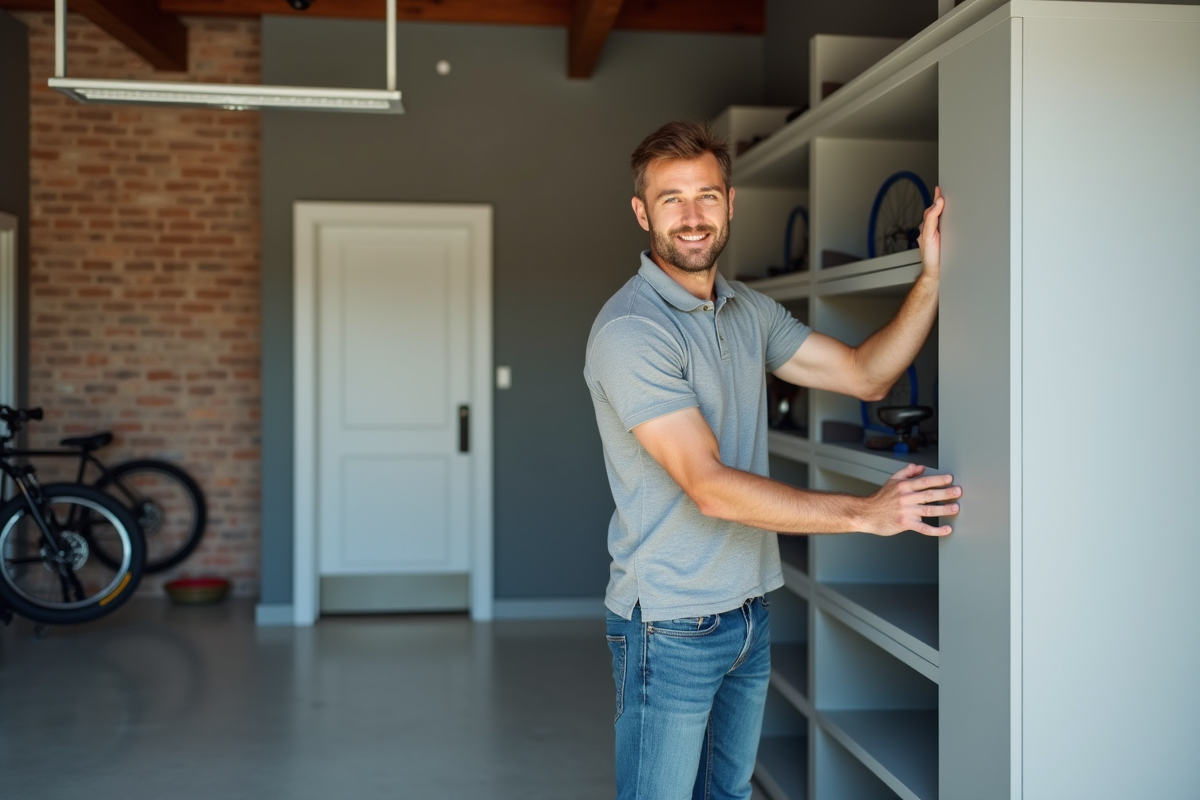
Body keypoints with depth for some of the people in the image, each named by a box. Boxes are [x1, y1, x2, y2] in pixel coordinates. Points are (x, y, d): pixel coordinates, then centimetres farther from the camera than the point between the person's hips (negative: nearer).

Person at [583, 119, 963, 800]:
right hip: (669, 624, -7)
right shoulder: (628, 330, -19)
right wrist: (866, 512, -24)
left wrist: (932, 277, -4)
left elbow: (866, 375, 8)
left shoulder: (751, 311, 8)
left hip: (750, 610, 8)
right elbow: (711, 488, -25)